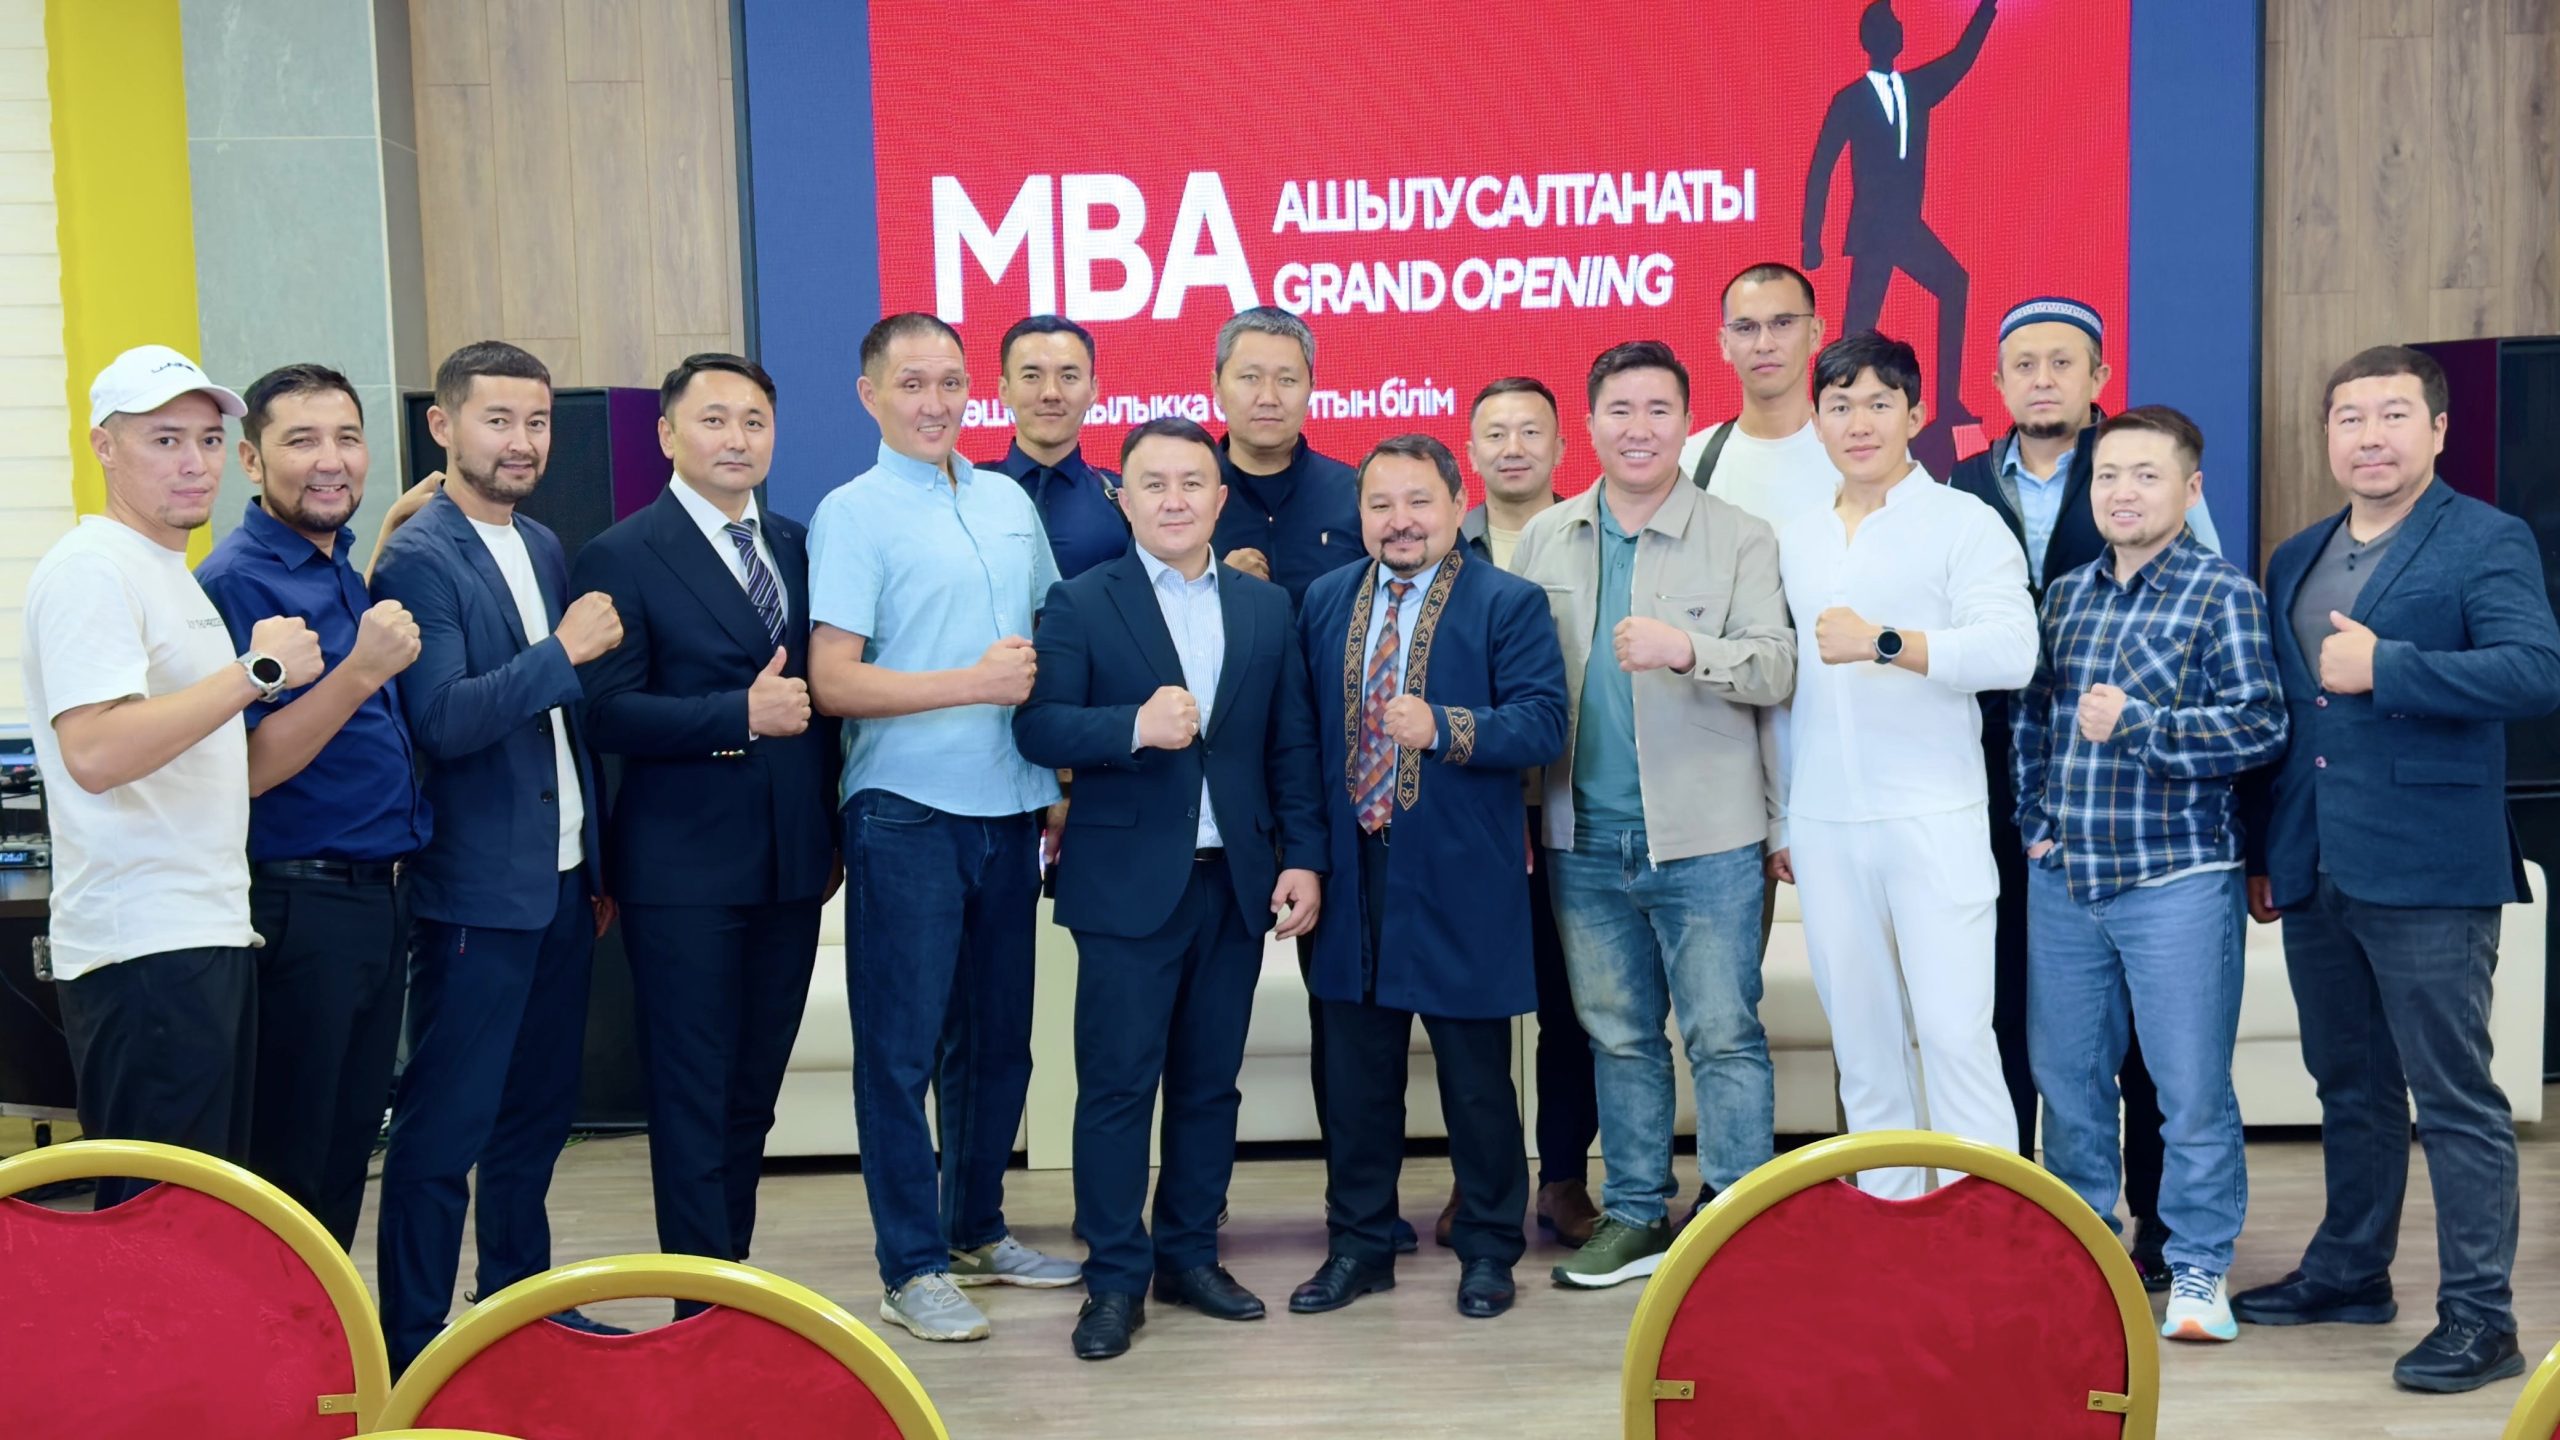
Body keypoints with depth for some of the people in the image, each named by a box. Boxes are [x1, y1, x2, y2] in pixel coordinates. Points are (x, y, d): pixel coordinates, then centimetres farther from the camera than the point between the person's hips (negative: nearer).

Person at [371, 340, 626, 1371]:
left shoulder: (544, 547, 13)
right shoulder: (420, 560, -11)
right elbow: (442, 722, -21)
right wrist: (563, 653, -26)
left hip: (562, 882, 8)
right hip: (476, 891, -8)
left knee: (540, 1111, 16)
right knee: (444, 1129, -1)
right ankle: (414, 1345, 9)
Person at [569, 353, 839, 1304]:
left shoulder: (798, 548, 12)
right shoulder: (623, 558, -5)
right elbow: (606, 714, -14)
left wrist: (832, 833, 12)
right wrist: (740, 715, -23)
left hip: (790, 865, 6)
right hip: (684, 870, -5)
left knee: (753, 1091, 14)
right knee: (693, 1097, 0)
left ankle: (737, 1280, 26)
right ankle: (704, 1301, 7)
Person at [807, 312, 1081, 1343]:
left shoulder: (1010, 502, 12)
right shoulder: (853, 513, -5)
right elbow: (834, 682, -13)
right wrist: (973, 684, -18)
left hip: (1009, 806, 6)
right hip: (906, 812, -6)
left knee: (998, 1038, 14)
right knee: (902, 1045, 1)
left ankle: (977, 1232, 28)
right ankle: (911, 1268, 10)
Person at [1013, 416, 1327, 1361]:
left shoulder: (1266, 607, 10)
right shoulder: (1080, 605, 0)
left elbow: (1292, 747, 9)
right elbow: (1038, 729, -10)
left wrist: (1303, 858, 1)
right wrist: (1135, 726, -26)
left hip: (1236, 882, 4)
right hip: (1128, 884, -3)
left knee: (1210, 1082, 11)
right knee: (1117, 1084, 0)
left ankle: (1190, 1256, 24)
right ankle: (1115, 1280, 10)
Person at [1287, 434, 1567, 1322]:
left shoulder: (1509, 605, -4)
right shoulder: (1323, 603, 10)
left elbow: (1544, 723, -14)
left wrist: (1443, 729, -28)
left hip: (1460, 882, -4)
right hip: (1352, 874, 4)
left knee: (1476, 1077, 7)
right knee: (1355, 1075, 13)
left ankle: (1488, 1249, 23)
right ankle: (1359, 1245, 27)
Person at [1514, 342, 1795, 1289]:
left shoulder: (1740, 540, -1)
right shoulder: (1544, 542, 8)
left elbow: (1778, 669, -8)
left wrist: (1688, 650, -26)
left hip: (1705, 837, -3)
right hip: (1584, 837, 3)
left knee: (1723, 1034, 0)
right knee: (1618, 1035, 13)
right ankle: (1636, 1213, 25)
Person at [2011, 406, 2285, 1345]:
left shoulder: (2224, 596, -4)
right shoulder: (2065, 595, 12)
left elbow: (2261, 727, -12)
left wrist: (2134, 724, -17)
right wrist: (2035, 819, 10)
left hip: (2177, 881, -5)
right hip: (2063, 880, 5)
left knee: (2193, 1090, 0)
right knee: (2065, 1077, 12)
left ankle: (2199, 1267, 16)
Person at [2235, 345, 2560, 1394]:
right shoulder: (2295, 561, 16)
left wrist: (2383, 666, -21)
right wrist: (2262, 852, 17)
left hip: (2426, 873, -7)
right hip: (2316, 874, 7)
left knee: (2454, 1098, -2)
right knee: (2349, 1087, 17)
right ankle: (2349, 1273, 30)